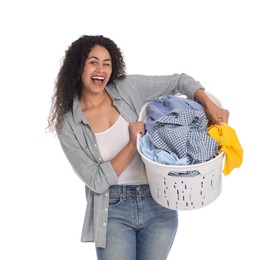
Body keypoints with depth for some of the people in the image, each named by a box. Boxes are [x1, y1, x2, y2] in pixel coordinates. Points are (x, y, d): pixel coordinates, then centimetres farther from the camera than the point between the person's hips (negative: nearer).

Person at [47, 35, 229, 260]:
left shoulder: (128, 88, -1)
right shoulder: (69, 125, -5)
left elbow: (180, 81, 5)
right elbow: (97, 181, -10)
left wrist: (210, 105, -12)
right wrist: (133, 144, -16)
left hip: (158, 204, 2)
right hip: (113, 210, -1)